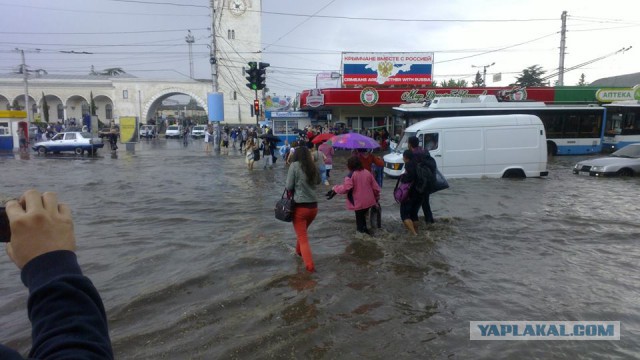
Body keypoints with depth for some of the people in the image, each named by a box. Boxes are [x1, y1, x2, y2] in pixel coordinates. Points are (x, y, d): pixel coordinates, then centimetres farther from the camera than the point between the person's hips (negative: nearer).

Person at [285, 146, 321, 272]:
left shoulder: (294, 165, -9)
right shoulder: (313, 166, 4)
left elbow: (289, 187, -8)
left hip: (300, 206, -5)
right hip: (313, 206, 5)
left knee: (303, 237, 3)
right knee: (303, 231, 29)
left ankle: (310, 265, -4)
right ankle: (299, 251, 49)